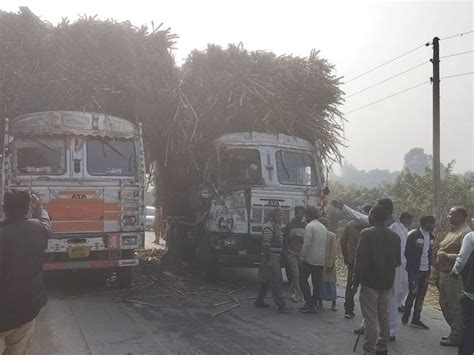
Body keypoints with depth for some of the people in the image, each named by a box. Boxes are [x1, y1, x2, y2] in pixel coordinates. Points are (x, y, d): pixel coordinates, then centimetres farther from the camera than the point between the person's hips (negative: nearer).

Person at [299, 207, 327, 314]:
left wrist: (301, 257, -10)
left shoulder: (310, 226, -12)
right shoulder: (323, 227, 12)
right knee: (317, 282, 10)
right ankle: (313, 304, 14)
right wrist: (324, 257, 13)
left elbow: (307, 244, -17)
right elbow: (325, 244, 11)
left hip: (310, 258, -7)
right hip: (321, 260, 7)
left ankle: (309, 304, -1)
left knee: (303, 279, 4)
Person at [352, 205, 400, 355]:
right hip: (387, 283, 7)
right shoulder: (394, 236, 6)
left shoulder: (367, 233, -13)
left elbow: (360, 260, -15)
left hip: (370, 282, -6)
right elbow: (398, 261, 12)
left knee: (370, 317, -2)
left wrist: (355, 282, -11)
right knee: (383, 316, 17)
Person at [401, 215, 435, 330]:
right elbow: (407, 253, -10)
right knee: (413, 293, -1)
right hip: (414, 271, -7)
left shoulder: (431, 237, 9)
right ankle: (405, 316, 17)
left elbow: (430, 252, 15)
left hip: (426, 271, 7)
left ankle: (416, 319, 17)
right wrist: (412, 265, -10)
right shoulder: (414, 236, -12)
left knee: (421, 295, 9)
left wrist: (429, 266, 9)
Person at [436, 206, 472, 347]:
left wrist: (447, 257, -23)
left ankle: (456, 337, 12)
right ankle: (455, 332, 32)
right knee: (444, 304, 17)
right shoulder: (453, 231, 18)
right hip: (444, 273, 10)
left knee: (456, 306, 0)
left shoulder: (465, 233, -13)